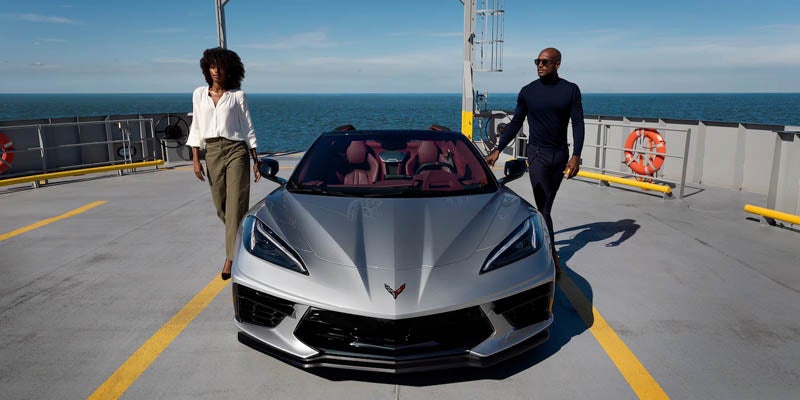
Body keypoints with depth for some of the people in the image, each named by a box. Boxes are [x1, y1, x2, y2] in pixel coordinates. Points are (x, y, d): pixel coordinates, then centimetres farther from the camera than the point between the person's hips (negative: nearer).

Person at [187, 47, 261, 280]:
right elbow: (196, 128, 10)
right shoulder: (199, 94, 9)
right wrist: (196, 160, 3)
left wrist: (256, 160, 3)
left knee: (235, 205, -7)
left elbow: (248, 128, 4)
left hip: (236, 151, -3)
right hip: (212, 152, 4)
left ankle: (231, 257, -2)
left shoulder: (237, 96, 1)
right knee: (221, 206, 10)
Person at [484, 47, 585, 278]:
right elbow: (515, 124, 6)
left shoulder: (570, 90, 2)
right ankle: (552, 256, -2)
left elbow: (578, 123, -1)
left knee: (547, 205, 10)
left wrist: (576, 156, -12)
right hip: (537, 154, -1)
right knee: (543, 206, -6)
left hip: (560, 155, 2)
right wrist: (497, 150, 2)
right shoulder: (528, 92, 1)